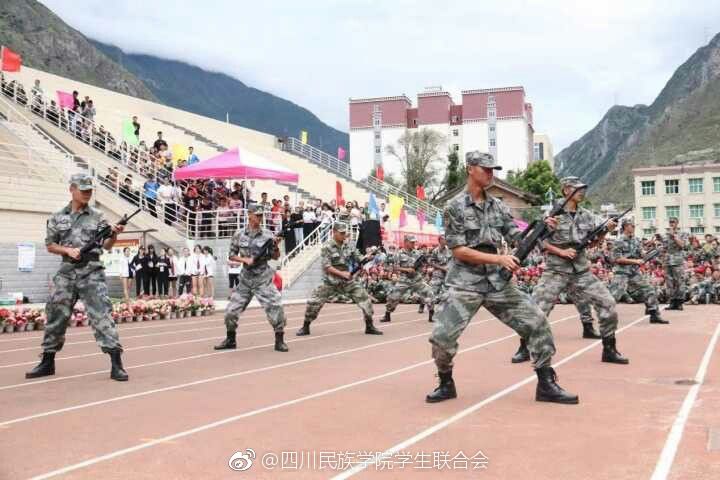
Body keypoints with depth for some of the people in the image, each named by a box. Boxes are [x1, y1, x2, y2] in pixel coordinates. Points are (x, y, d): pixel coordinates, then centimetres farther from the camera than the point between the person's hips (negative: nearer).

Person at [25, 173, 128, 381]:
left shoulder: (97, 217, 4)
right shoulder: (57, 217, 7)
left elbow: (107, 246, 0)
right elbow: (50, 245, 9)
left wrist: (114, 234, -20)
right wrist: (68, 250, -8)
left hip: (92, 273, -2)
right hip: (67, 273, 2)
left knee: (102, 315, -12)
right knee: (56, 316, 10)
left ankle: (116, 364, -13)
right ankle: (47, 362, 26)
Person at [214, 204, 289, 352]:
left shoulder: (267, 235, -2)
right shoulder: (239, 235, 1)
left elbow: (275, 257, 2)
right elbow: (232, 256, 5)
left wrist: (276, 246, -18)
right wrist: (245, 259, -12)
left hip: (263, 279, -2)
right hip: (245, 279, 2)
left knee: (276, 308, -13)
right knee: (231, 311, 5)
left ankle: (279, 341, 0)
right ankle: (230, 340, 25)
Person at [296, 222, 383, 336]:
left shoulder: (349, 246, 2)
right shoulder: (327, 247, -11)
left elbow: (359, 259, 2)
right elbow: (326, 267, -17)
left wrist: (367, 257, -19)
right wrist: (342, 273, -24)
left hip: (348, 281, 3)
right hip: (330, 282, -3)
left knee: (365, 299, -3)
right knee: (314, 302, -8)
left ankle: (369, 327, 11)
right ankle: (305, 327, 11)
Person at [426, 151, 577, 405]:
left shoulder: (499, 206, 10)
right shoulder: (455, 207, -6)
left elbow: (518, 238, 7)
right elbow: (459, 251, -12)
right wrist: (498, 259, -18)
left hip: (499, 283, 5)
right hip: (465, 283, -4)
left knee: (537, 322, -4)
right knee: (442, 336, -14)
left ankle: (547, 384, 7)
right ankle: (446, 383, 13)